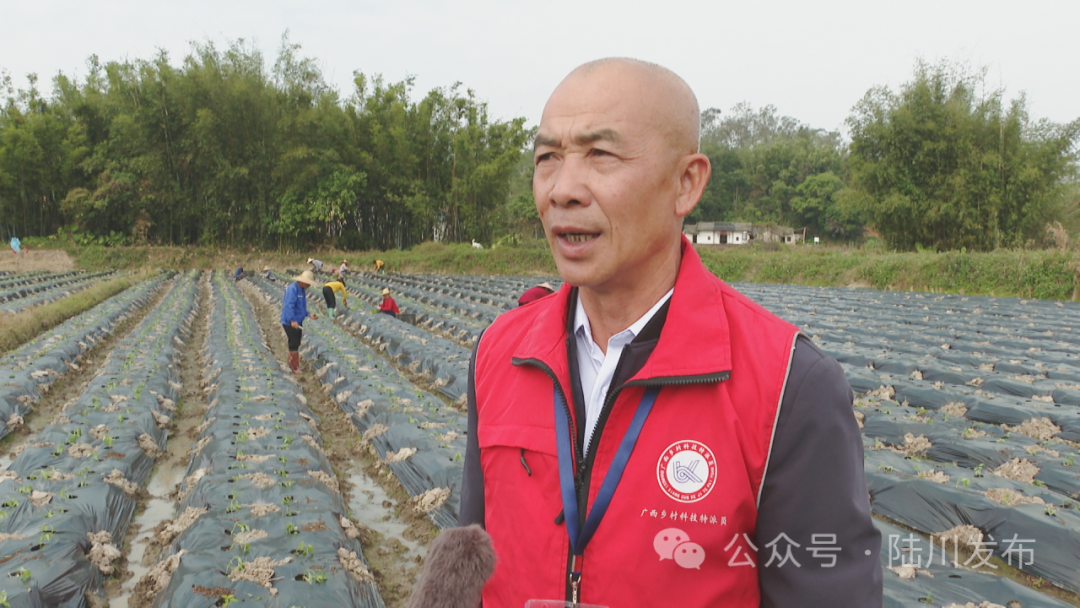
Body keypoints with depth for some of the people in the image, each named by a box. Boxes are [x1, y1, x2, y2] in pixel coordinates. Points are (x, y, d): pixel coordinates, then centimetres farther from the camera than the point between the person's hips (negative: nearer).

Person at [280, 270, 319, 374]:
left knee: (296, 344, 17)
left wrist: (309, 314, 7)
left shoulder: (302, 290, 13)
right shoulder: (292, 289, -18)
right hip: (289, 322, -10)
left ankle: (291, 363, 30)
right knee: (294, 343, -6)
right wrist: (292, 320, -34)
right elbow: (289, 306, -27)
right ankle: (295, 367, 3)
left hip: (298, 321, 10)